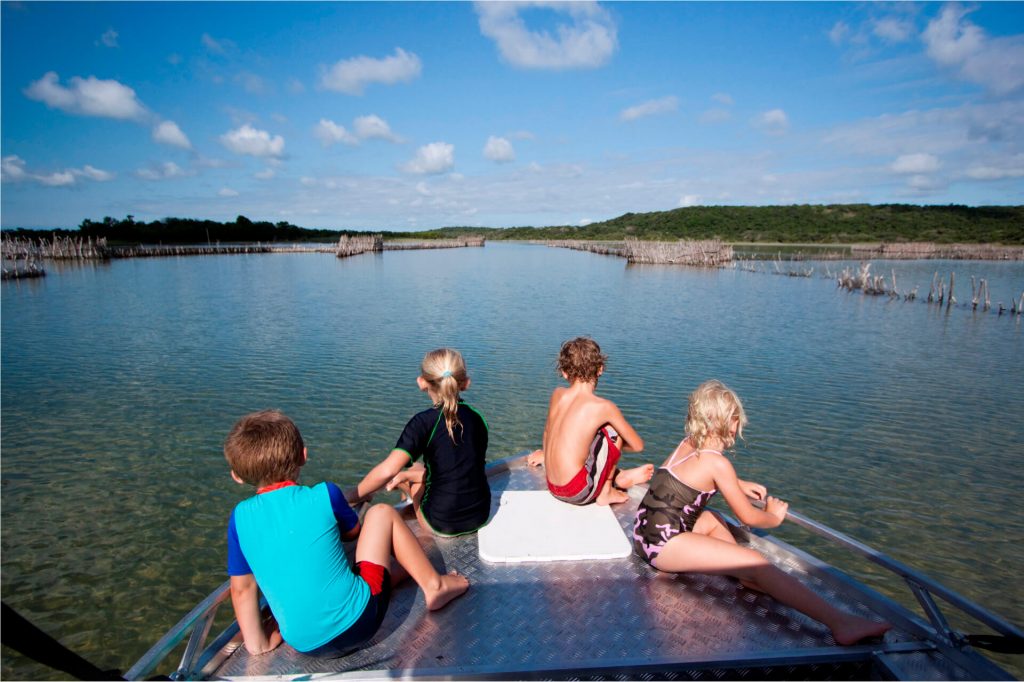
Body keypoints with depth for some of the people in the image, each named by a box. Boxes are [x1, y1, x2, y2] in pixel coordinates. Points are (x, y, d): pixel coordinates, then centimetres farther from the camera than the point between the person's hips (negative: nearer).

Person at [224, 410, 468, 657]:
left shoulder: (240, 517, -2)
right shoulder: (324, 494, -9)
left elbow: (242, 588, 4)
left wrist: (257, 644, 15)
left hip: (305, 646, 3)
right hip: (358, 620, -3)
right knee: (382, 513, 12)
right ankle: (434, 585, 20)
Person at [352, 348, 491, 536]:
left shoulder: (424, 422, -17)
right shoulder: (477, 417, 0)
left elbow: (388, 470, -27)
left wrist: (353, 498, -11)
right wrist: (407, 475, 9)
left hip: (442, 524, -4)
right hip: (480, 517, 4)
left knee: (415, 470, 24)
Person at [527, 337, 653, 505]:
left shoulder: (557, 394, 2)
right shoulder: (604, 407, -12)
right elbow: (638, 445, 1)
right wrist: (616, 444, 22)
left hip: (553, 488, 6)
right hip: (578, 493, -6)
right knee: (613, 429, 6)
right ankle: (606, 492, 14)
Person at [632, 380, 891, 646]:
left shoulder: (686, 445, 11)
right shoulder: (717, 462, -12)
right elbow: (748, 517, -2)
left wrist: (739, 484, 32)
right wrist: (775, 517, 18)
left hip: (647, 532, 9)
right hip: (664, 544, -9)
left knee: (713, 520, 29)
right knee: (757, 564, -15)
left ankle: (744, 574, 10)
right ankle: (840, 623, -20)